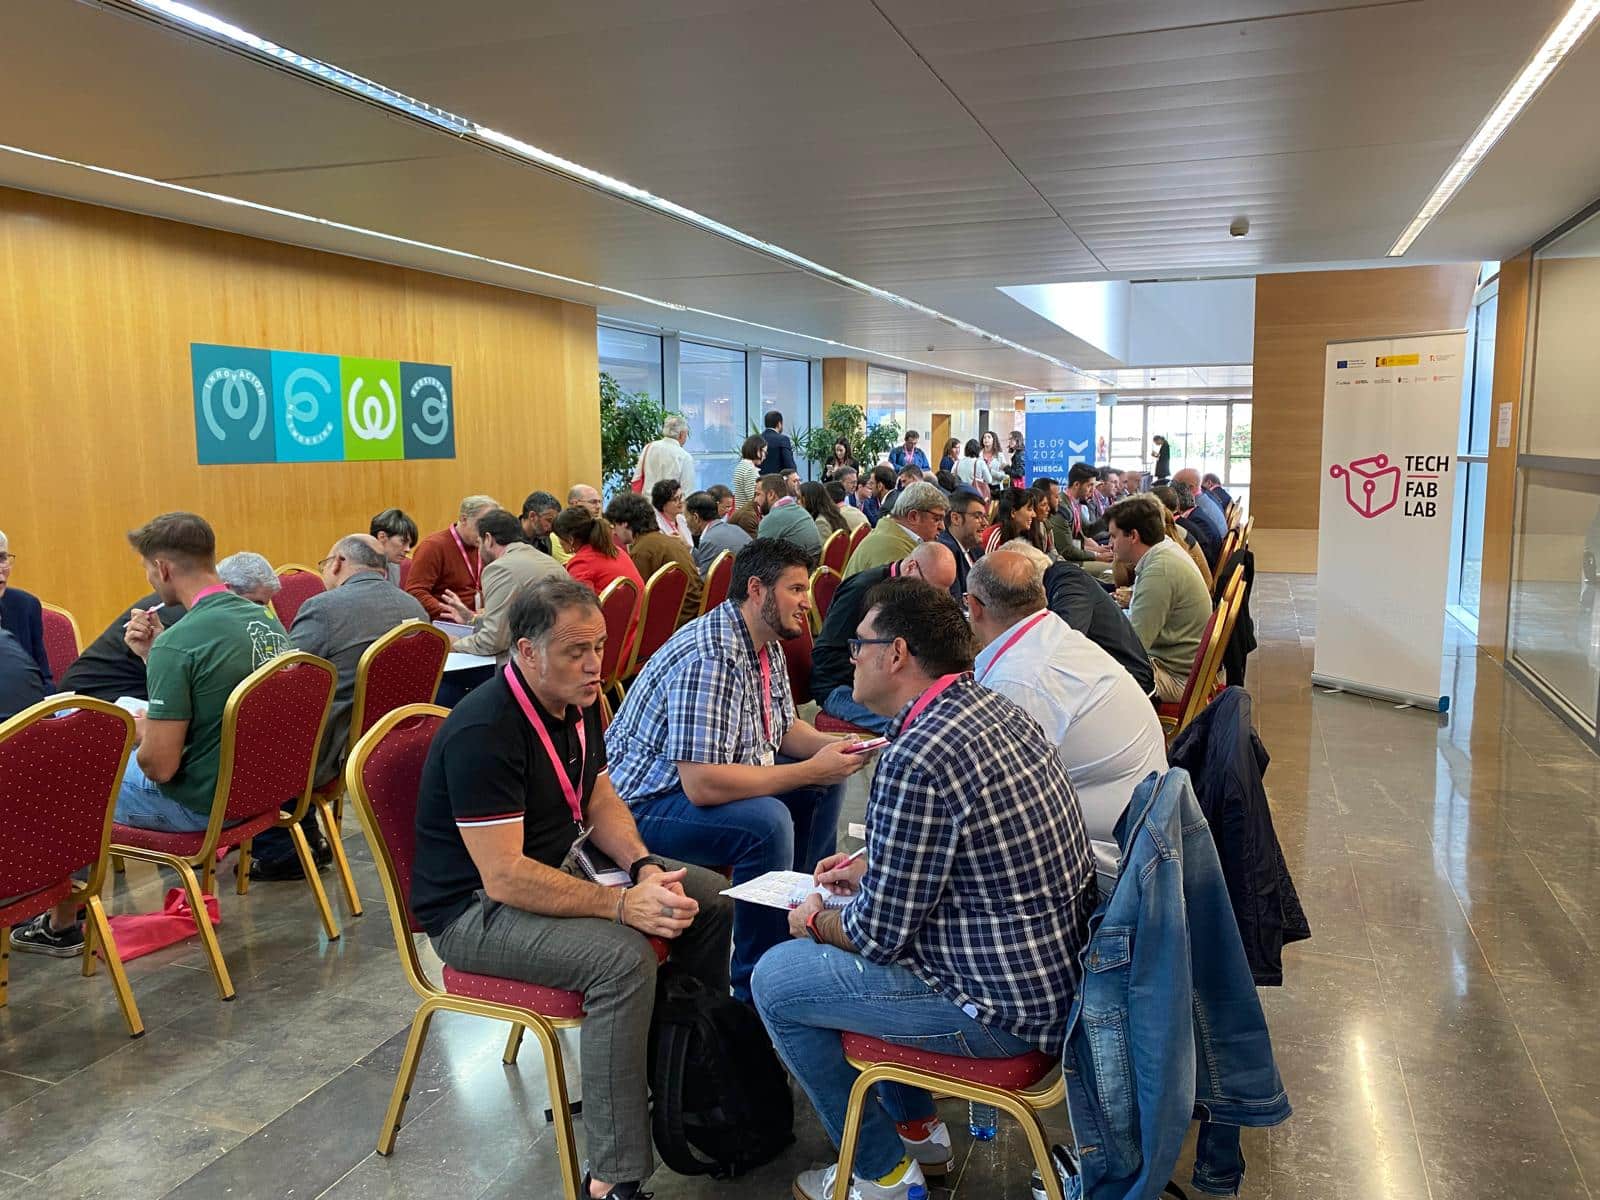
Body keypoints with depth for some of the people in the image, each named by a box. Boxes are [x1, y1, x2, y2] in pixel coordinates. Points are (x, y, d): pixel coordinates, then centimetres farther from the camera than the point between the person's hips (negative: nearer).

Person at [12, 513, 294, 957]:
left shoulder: (179, 642, -26)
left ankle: (60, 924, 34)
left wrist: (139, 732, -3)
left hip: (199, 806, -8)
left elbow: (159, 765, -24)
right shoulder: (266, 620, -1)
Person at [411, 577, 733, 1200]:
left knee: (708, 896, 3)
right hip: (475, 908, -9)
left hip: (562, 864, 9)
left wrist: (644, 866, -9)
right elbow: (503, 877, -31)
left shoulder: (578, 701, -1)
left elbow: (600, 798, 9)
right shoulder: (484, 732, -28)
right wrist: (622, 904, -33)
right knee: (621, 956, -31)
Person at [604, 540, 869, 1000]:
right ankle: (756, 991, -14)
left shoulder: (766, 643, 2)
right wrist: (809, 770, -28)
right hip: (646, 803, -10)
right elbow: (702, 785, -35)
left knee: (828, 782, 7)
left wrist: (829, 747, -8)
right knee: (767, 822, -32)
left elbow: (783, 727, 14)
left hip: (713, 779, 10)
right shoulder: (708, 658, -29)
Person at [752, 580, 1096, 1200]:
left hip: (1009, 1010, -9)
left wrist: (816, 922, 1)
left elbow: (878, 934, -18)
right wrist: (872, 868, 14)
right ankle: (918, 1129, 35)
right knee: (843, 928, 24)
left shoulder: (915, 761, -27)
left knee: (776, 980, 2)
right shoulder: (994, 707, 2)